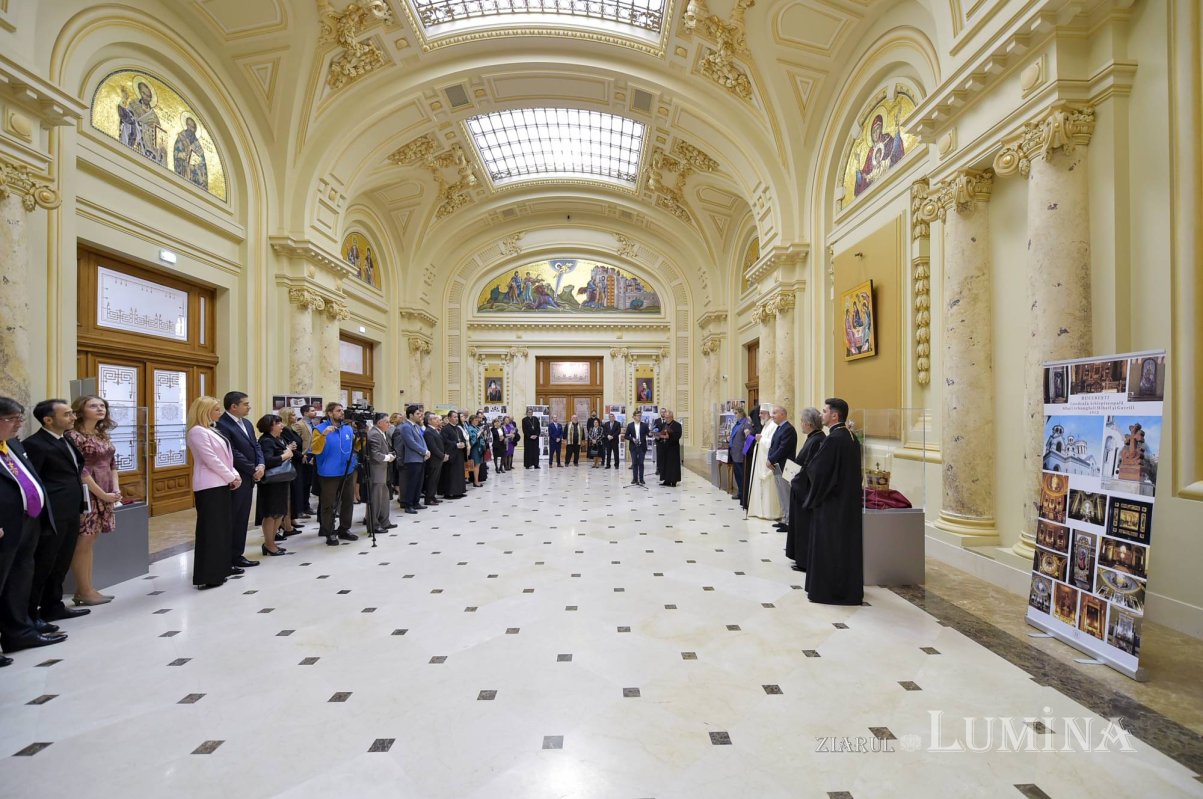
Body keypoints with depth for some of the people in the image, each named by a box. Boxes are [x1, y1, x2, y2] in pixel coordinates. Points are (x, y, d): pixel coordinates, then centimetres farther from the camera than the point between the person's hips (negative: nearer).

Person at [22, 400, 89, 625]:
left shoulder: (66, 440, 13)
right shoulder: (35, 444, -13)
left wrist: (78, 504, 13)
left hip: (70, 512, 8)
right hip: (51, 514, -8)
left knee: (61, 563, 16)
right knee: (42, 565, 3)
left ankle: (53, 606, 28)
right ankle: (29, 613, 15)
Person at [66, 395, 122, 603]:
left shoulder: (103, 435, 12)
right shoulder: (73, 436, -11)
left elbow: (112, 464, 14)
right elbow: (80, 470, -14)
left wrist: (116, 489, 0)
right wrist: (103, 494, -13)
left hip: (105, 494, 7)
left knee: (89, 542, 12)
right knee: (82, 543, 1)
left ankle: (85, 590, 19)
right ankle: (85, 591, 11)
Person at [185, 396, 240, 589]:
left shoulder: (211, 430, 16)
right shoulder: (197, 431, -13)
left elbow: (225, 456, 15)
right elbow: (211, 460, -17)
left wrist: (235, 475, 3)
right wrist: (231, 478, -11)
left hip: (221, 484, 9)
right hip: (209, 487, -9)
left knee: (221, 528, 13)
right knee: (210, 530, -5)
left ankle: (218, 570, 21)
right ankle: (208, 576, 1)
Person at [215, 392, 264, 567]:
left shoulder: (246, 423, 13)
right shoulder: (221, 424, -15)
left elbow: (256, 446, 13)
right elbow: (233, 453, -19)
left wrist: (261, 465, -4)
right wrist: (253, 470, -13)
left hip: (248, 478, 8)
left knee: (242, 519, 14)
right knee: (232, 519, 1)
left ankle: (237, 555, 23)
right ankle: (228, 559, 12)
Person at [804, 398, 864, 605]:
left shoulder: (832, 439, -21)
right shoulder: (852, 437, 6)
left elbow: (815, 470, -19)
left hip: (831, 503, -9)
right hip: (850, 500, 9)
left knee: (828, 547, 2)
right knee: (848, 544, 16)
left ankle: (826, 591, 11)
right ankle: (850, 589, 28)